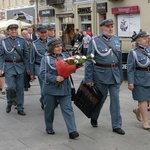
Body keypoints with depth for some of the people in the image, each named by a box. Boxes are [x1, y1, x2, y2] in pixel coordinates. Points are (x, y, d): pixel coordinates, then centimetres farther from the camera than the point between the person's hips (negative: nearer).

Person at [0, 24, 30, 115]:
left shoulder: (22, 40, 2)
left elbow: (26, 55, 5)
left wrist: (27, 68, 3)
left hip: (20, 67, 2)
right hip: (9, 67, -2)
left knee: (20, 88, 5)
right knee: (11, 87, -10)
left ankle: (20, 108, 15)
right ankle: (9, 103, 19)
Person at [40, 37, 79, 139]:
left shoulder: (64, 56, 7)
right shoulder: (46, 58, -5)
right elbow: (43, 74, -11)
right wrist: (55, 78, -22)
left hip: (64, 88, 3)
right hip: (51, 88, -3)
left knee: (68, 109, -5)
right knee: (49, 109, 12)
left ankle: (72, 131, -7)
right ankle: (49, 128, 32)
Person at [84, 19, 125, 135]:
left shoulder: (116, 40, 8)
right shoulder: (95, 41, -7)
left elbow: (120, 59, 13)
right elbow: (89, 61, -6)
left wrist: (120, 76, 12)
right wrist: (89, 79, -9)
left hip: (115, 74, 4)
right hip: (101, 74, -4)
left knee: (115, 99, 4)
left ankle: (117, 126, 11)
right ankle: (94, 118, 36)